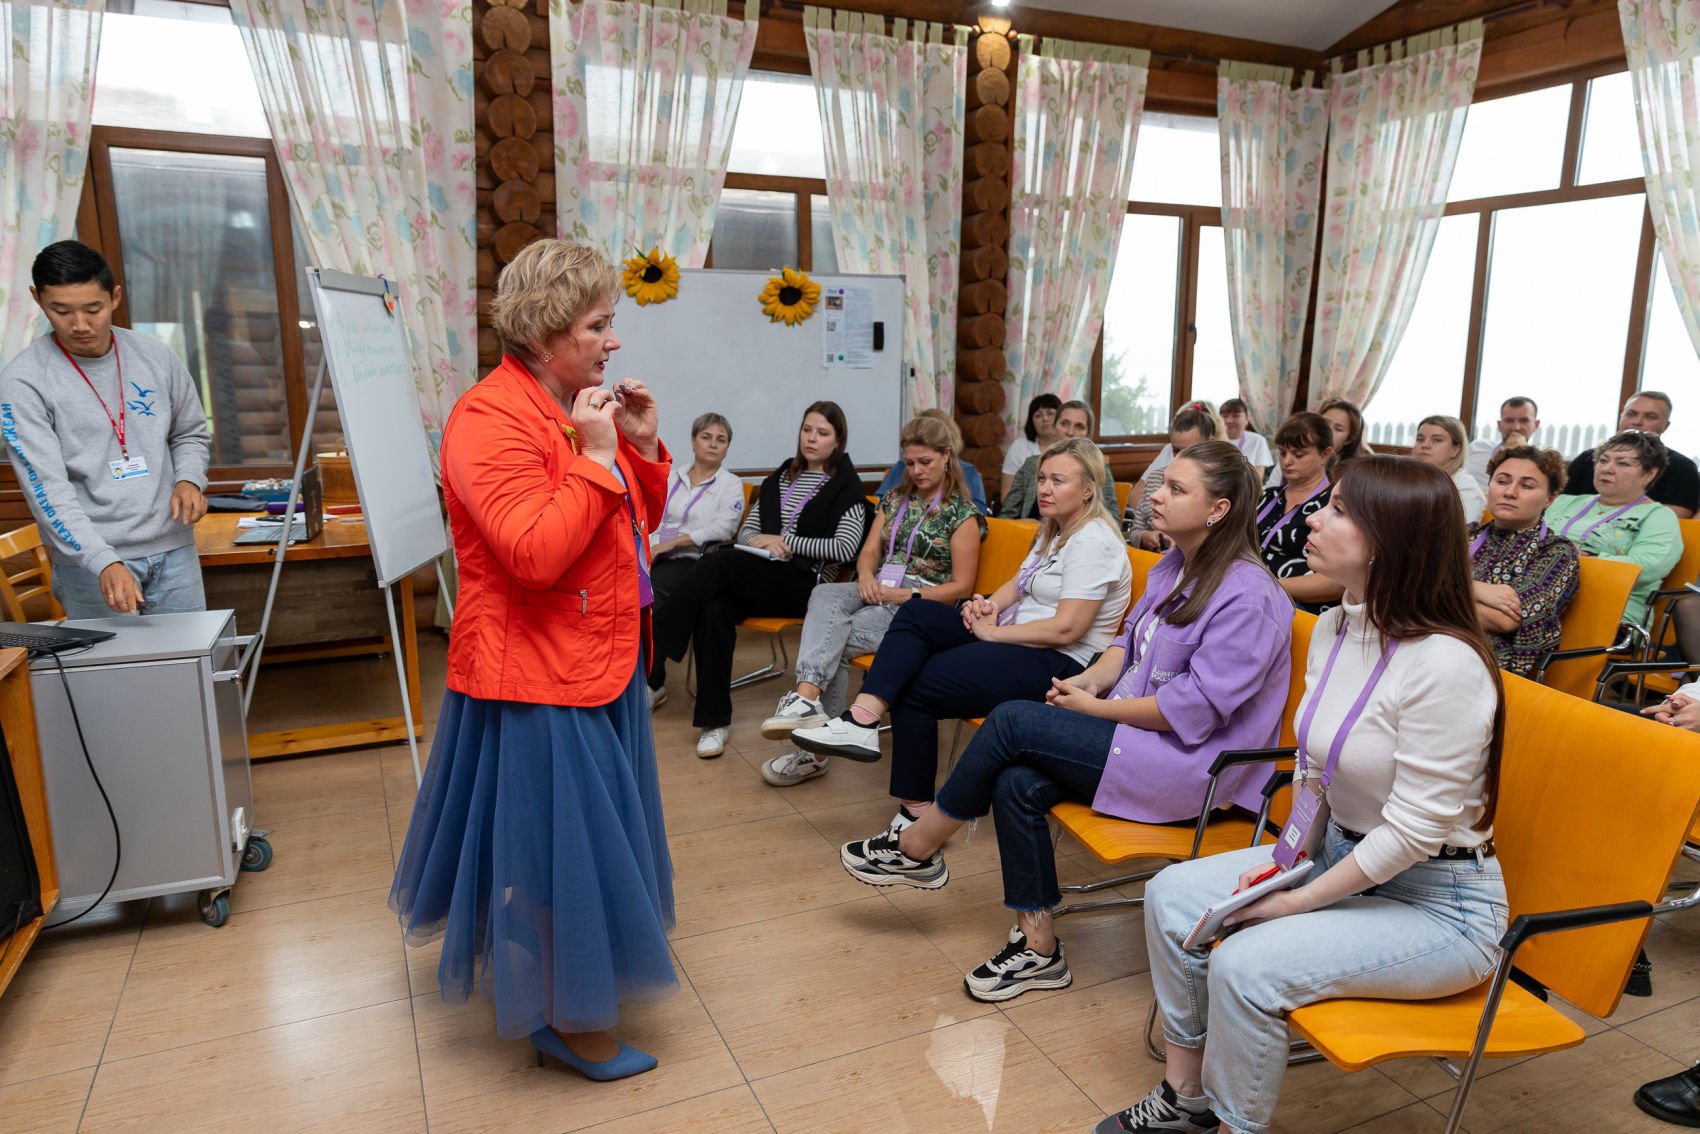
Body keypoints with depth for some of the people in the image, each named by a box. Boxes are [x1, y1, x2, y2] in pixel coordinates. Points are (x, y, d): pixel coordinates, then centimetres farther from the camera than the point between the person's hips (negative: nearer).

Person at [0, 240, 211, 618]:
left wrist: (189, 480, -5)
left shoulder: (155, 355, 4)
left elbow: (192, 434, 17)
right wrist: (103, 563, -27)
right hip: (92, 564, -3)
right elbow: (45, 487, -15)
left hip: (174, 549, 4)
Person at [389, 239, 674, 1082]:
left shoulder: (582, 408, 9)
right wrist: (595, 459, -24)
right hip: (535, 678, -10)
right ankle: (568, 1020, 22)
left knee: (586, 827, 22)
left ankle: (524, 973, 45)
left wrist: (642, 449, -1)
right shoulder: (490, 420, -19)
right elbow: (536, 554, -29)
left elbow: (637, 528, 13)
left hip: (599, 664, 10)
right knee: (557, 838, 3)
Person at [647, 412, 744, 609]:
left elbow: (723, 528, -7)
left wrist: (672, 542, -11)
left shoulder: (731, 483, 9)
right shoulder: (672, 478, 22)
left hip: (693, 560, -3)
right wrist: (648, 553, -8)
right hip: (657, 558, 4)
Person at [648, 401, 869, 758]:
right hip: (758, 579, 5)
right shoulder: (781, 477, 21)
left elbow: (844, 548, -8)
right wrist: (760, 541, -4)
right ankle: (714, 721, -22)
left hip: (805, 584, -5)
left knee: (719, 562, -30)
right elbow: (746, 529, 20)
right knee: (713, 611, -29)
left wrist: (785, 541, -8)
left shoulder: (845, 487, 5)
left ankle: (650, 664, -28)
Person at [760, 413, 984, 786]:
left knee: (829, 638, -28)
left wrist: (904, 595, -15)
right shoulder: (895, 498, 18)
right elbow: (869, 552, 14)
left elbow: (962, 586, -5)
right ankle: (808, 698, -42)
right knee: (825, 595, -30)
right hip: (877, 594, 5)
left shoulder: (962, 514, -1)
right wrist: (866, 577, -10)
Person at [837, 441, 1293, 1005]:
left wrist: (1092, 707, -14)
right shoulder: (1173, 566, 10)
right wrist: (1094, 679, -3)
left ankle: (917, 847, 0)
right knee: (1016, 783, -17)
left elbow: (1192, 708, -22)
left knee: (1013, 720, -19)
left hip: (1190, 766, -8)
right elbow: (1130, 641, 19)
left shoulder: (1247, 596, -18)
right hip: (1137, 732, 8)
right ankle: (1037, 947, -3)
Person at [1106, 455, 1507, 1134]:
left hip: (1438, 905, -8)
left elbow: (1414, 829, -24)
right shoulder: (1332, 629, 0)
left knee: (1245, 965, -25)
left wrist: (1297, 901, -17)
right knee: (1173, 894, -3)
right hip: (1342, 852, 8)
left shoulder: (1444, 663, -27)